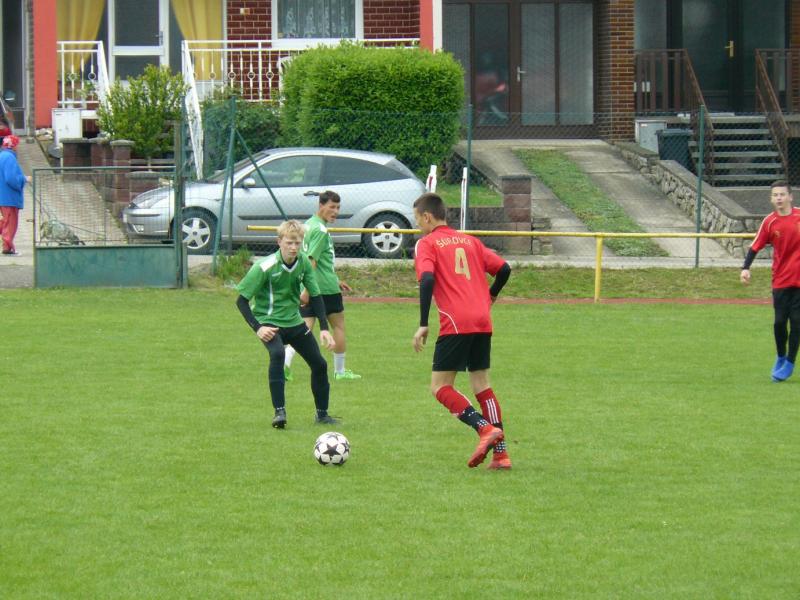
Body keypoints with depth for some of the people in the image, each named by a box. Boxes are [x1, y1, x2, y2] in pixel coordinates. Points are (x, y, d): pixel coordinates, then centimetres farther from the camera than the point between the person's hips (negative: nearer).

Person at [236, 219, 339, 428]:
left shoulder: (304, 263, -6)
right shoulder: (265, 267, -21)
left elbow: (315, 296, 6)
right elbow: (241, 300, -16)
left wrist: (324, 328, -2)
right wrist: (257, 328, -26)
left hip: (294, 321, 6)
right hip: (269, 323, -6)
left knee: (319, 364, 6)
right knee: (277, 354, -33)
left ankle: (322, 413, 25)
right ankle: (279, 411, -30)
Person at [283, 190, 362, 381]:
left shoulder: (310, 224, 15)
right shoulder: (320, 230, -16)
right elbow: (312, 261, -23)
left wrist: (336, 280, 31)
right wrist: (308, 289, -27)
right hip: (326, 287, -8)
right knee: (338, 326, 9)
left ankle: (286, 361, -19)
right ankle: (340, 371, 18)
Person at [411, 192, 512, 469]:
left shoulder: (426, 244, 2)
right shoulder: (469, 240, 18)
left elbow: (427, 280, -14)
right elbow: (503, 269, 15)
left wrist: (423, 325, -14)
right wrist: (489, 297, 32)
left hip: (455, 324, -6)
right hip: (483, 322, 6)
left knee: (440, 386, 0)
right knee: (481, 385, 13)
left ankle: (485, 428, -19)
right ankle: (500, 452, 7)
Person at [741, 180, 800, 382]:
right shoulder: (769, 222, -3)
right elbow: (756, 246, -2)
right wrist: (746, 268, -15)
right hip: (780, 280, 1)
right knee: (779, 321, 1)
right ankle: (781, 357, 25)